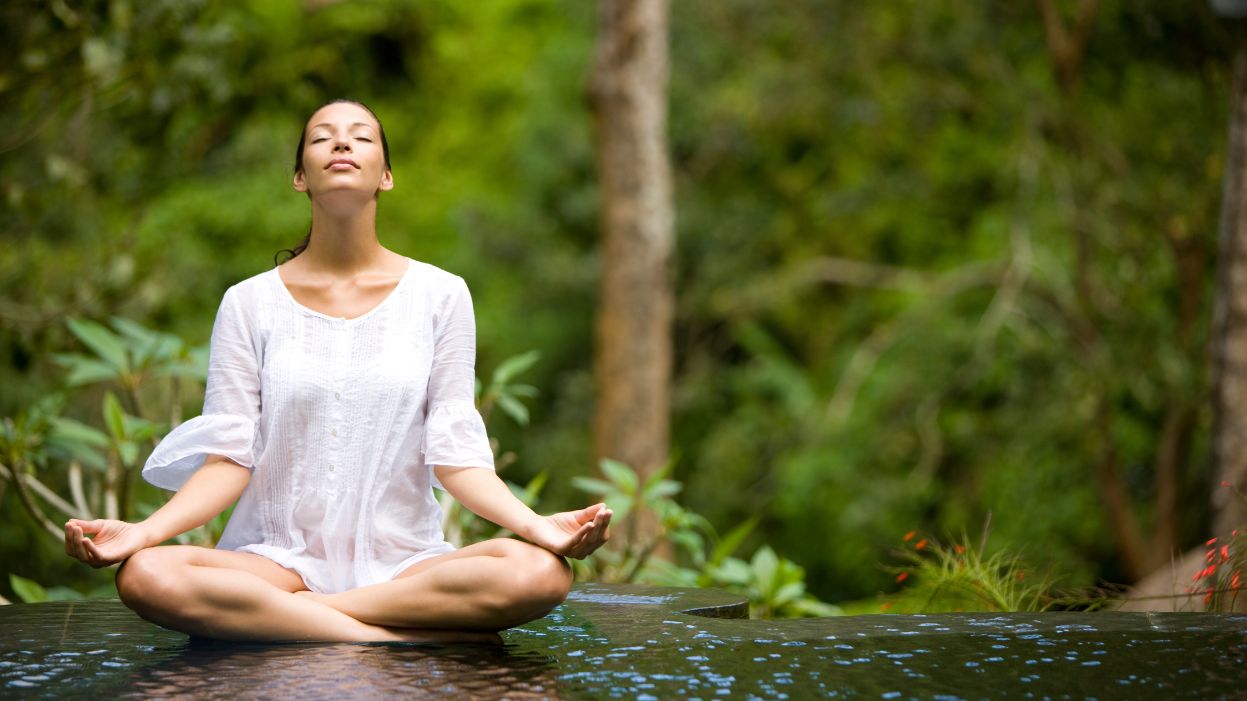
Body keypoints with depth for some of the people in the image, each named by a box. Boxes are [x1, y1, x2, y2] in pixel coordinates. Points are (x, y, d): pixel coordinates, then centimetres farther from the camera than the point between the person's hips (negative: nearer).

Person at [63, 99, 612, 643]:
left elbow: (456, 454, 2)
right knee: (147, 575, -33)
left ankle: (276, 617, -20)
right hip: (279, 556, 0)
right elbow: (228, 458, 1)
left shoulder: (439, 296, 7)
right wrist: (143, 532, -17)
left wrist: (535, 525, -17)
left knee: (539, 573, -31)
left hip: (402, 561, 0)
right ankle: (416, 636, -26)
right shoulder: (249, 304, 7)